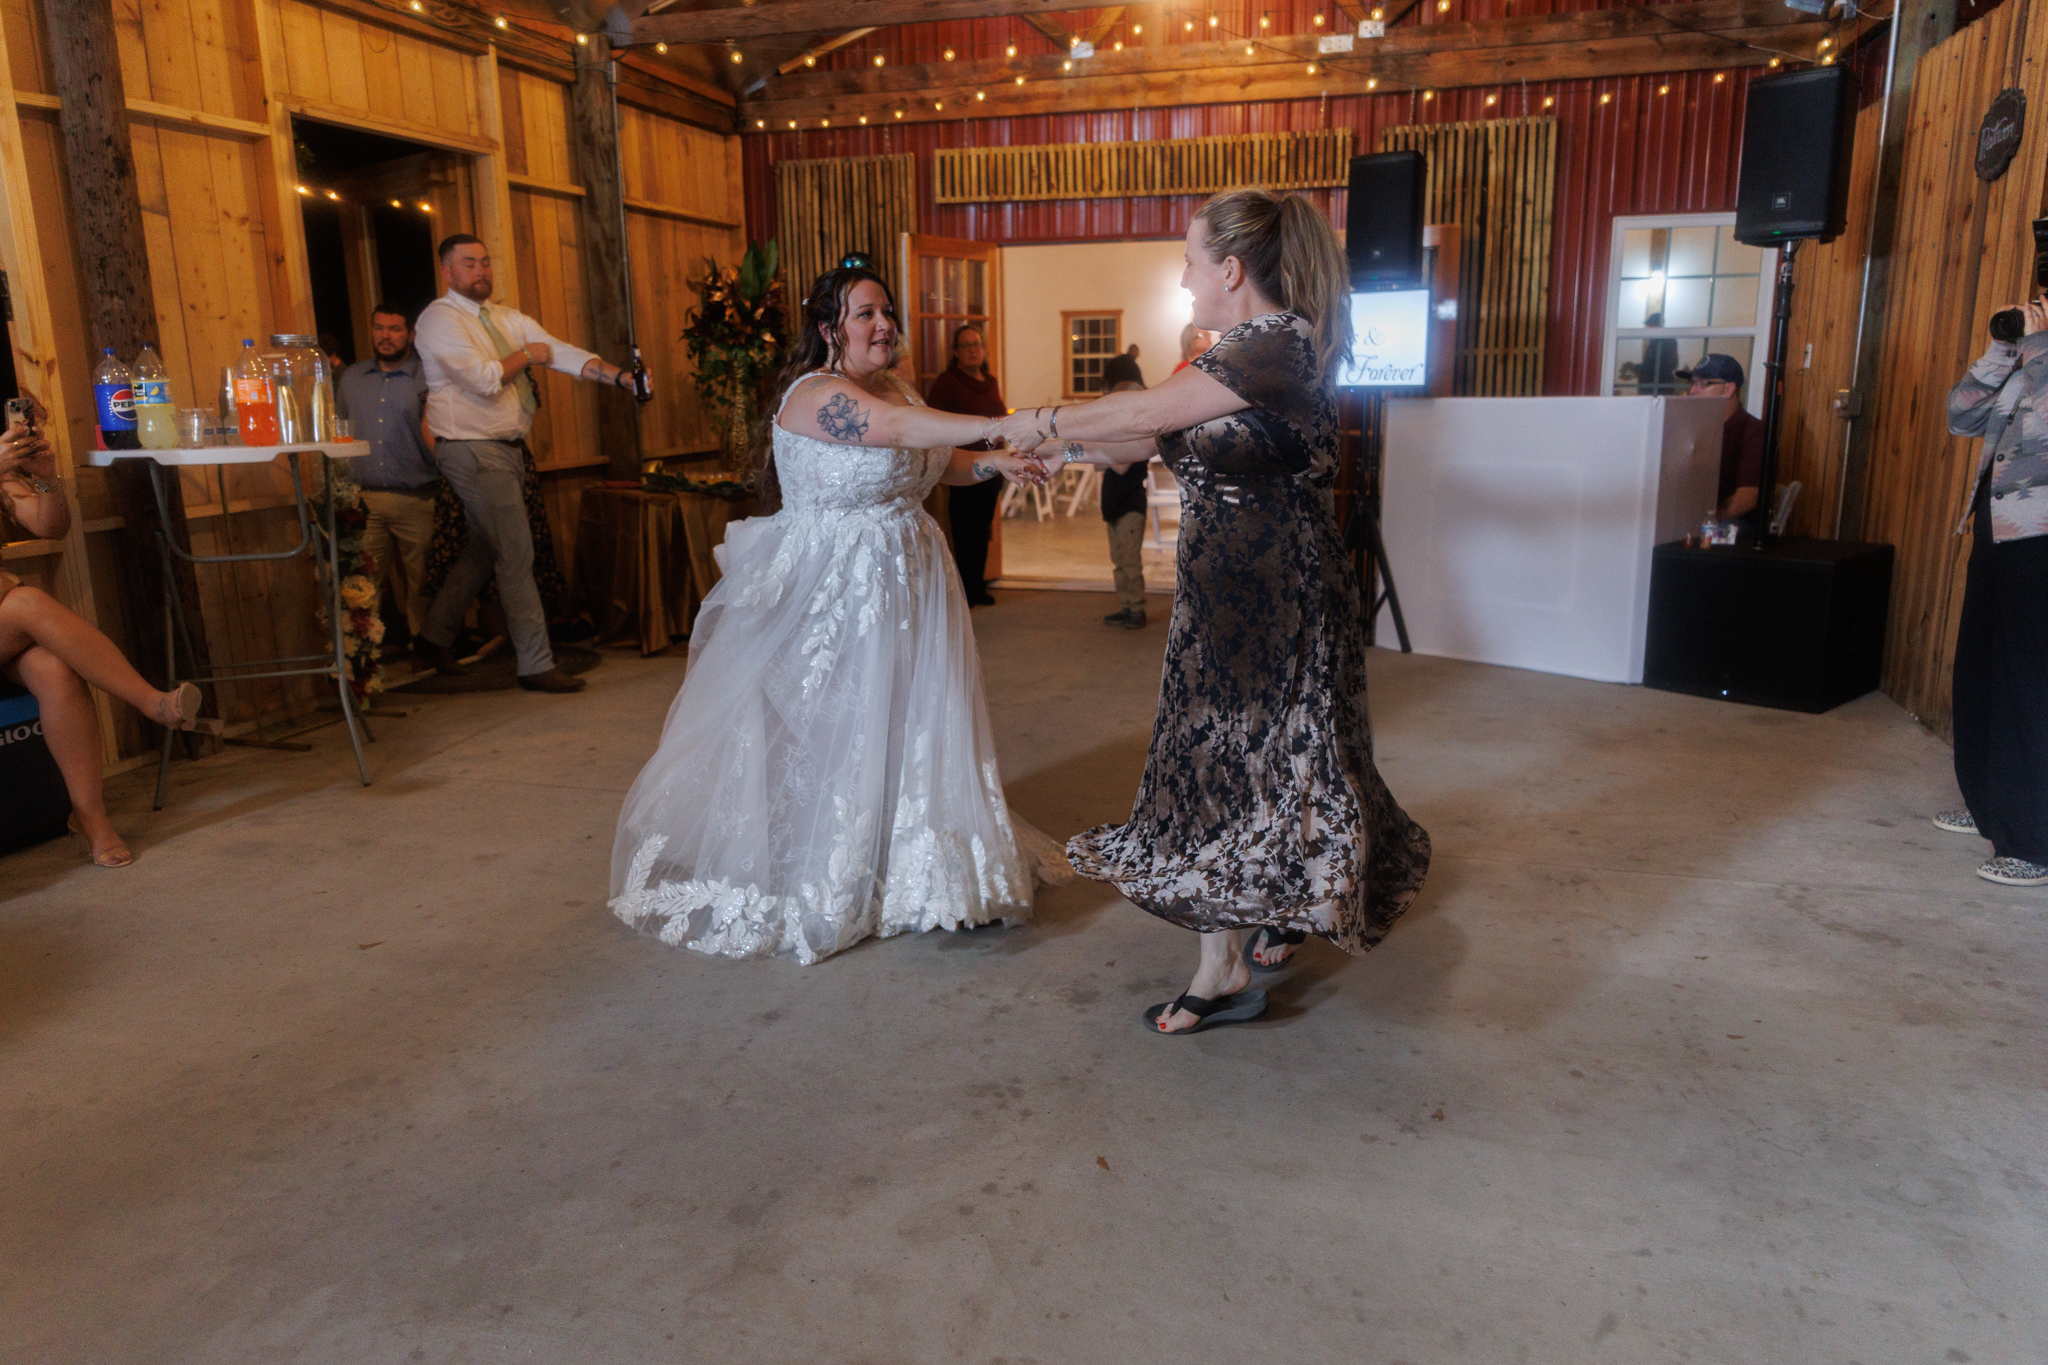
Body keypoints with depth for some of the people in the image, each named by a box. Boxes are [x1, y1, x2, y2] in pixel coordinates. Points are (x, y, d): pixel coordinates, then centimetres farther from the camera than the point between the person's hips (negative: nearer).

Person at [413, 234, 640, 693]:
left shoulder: (508, 319, 13)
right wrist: (526, 355, -6)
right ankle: (536, 666, -3)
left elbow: (562, 353, 1)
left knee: (484, 550, 17)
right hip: (474, 452, -8)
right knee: (516, 555, -9)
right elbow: (484, 380, -22)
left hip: (507, 449, 8)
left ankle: (436, 636, 34)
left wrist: (621, 377, -12)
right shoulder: (439, 319, -9)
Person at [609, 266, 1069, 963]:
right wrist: (1001, 425, -38)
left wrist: (996, 462, -5)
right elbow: (899, 429, -32)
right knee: (820, 727, 0)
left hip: (902, 580, 9)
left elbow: (942, 464, 14)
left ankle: (899, 868, 28)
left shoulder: (897, 389, 12)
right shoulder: (815, 394, -16)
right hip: (828, 587, -8)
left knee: (907, 716, 13)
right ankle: (814, 883, 14)